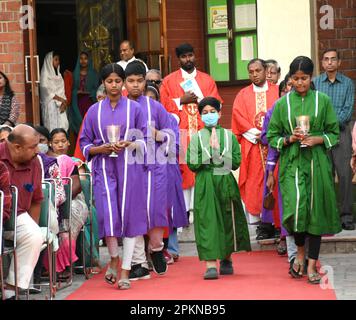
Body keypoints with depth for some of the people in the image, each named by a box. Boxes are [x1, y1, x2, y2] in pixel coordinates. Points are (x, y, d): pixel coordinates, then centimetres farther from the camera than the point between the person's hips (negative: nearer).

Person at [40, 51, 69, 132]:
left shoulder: (58, 74, 17)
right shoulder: (45, 74, -4)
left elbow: (62, 91, 12)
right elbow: (47, 92, -12)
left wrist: (63, 102, -5)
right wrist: (60, 99, -11)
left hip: (60, 106, 6)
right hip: (50, 105, -6)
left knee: (62, 126, -3)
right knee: (52, 127, -10)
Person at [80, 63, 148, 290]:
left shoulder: (134, 108, 6)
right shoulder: (95, 111, 10)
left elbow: (145, 141, 4)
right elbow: (85, 144, 11)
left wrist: (128, 145, -15)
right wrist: (100, 149, -9)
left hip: (129, 167, 0)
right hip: (104, 168, 1)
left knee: (129, 216, -3)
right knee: (108, 215, -11)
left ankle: (125, 270, 4)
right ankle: (114, 259, 15)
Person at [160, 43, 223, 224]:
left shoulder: (207, 80, 14)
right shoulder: (169, 81, 10)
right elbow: (164, 105, 3)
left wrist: (198, 98, -7)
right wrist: (182, 100, -8)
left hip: (202, 133, 1)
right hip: (180, 134, -1)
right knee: (182, 170, -7)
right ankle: (184, 209, -6)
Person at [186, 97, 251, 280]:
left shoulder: (229, 136, 8)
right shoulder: (197, 137, 7)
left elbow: (236, 162, 0)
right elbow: (192, 164, -3)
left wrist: (219, 151, -8)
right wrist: (210, 151, -8)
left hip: (226, 182, 1)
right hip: (204, 184, -1)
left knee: (228, 220, 7)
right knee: (207, 220, -10)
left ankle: (227, 259, 26)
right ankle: (210, 265, -14)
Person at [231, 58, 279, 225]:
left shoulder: (277, 91, 9)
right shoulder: (243, 95, 12)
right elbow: (238, 117, 1)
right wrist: (256, 134, -10)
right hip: (252, 145, 1)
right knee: (254, 180, -3)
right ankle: (255, 216, -3)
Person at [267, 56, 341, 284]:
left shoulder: (323, 100, 4)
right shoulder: (282, 103, 5)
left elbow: (334, 133, 6)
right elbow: (272, 137, 8)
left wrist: (317, 139, -11)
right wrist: (290, 139, -10)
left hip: (317, 162, 1)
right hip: (292, 163, -1)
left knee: (315, 211, 1)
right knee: (296, 209, -15)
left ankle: (312, 264, 10)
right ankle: (301, 251, 13)